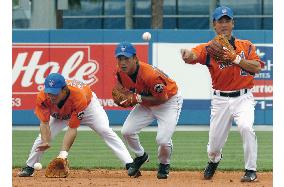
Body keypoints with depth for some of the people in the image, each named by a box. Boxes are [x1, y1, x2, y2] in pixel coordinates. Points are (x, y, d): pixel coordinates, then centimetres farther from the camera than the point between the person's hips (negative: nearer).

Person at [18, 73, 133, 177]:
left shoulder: (78, 96, -44)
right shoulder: (43, 98, -36)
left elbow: (72, 128, -41)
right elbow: (44, 123, -32)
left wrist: (63, 152, -48)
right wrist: (46, 142, -52)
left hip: (88, 105, -3)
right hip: (60, 114, 3)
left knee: (105, 131, -21)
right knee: (44, 135, -11)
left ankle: (129, 164, -23)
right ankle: (29, 168, 7)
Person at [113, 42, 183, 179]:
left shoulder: (150, 75, -37)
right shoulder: (120, 73, -15)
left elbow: (162, 98, -28)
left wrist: (138, 98, -32)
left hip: (169, 100, -7)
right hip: (146, 102, 7)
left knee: (163, 140, -20)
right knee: (127, 131, -7)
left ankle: (164, 164, 14)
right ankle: (141, 156, 23)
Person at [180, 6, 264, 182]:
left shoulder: (246, 46, 5)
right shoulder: (209, 48, 0)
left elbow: (257, 67, -7)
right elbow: (194, 54, -22)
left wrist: (236, 58, -18)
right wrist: (188, 55, -46)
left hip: (243, 98, -1)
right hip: (220, 100, 1)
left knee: (246, 127, -28)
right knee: (214, 144, 5)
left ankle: (251, 170, -14)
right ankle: (214, 160, 42)